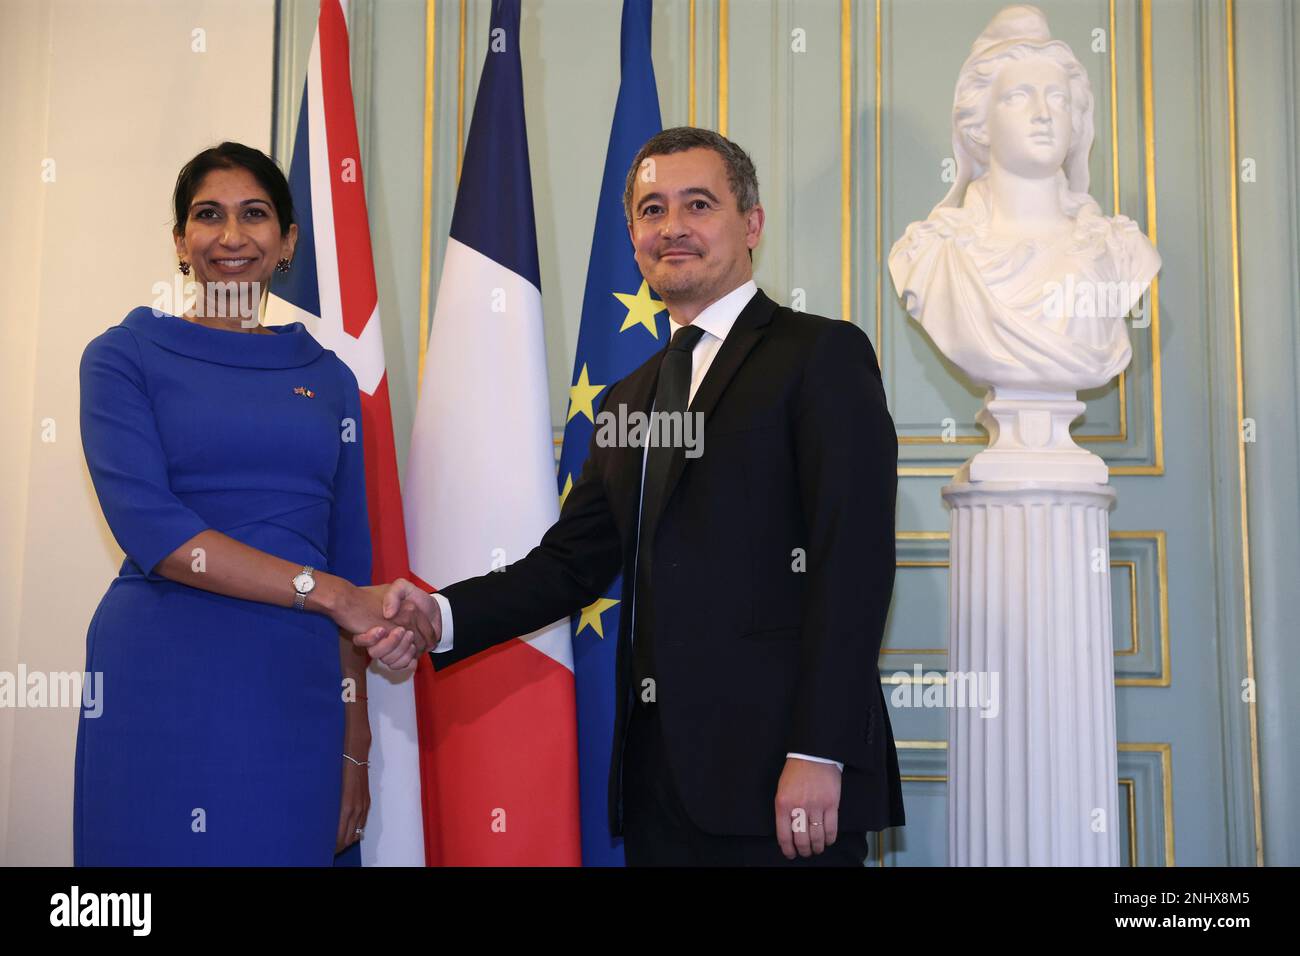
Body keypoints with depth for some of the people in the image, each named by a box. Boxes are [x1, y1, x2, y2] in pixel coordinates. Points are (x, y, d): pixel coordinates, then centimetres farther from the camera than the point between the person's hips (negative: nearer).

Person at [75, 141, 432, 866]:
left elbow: (351, 556, 11)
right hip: (161, 686, -3)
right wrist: (328, 593, -15)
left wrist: (355, 747, 7)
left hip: (299, 692, 3)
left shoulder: (328, 378, 12)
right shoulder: (126, 357, 2)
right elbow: (151, 528, -11)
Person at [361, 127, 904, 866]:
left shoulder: (824, 355, -3)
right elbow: (573, 560, 14)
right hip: (658, 773, 6)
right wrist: (442, 616, -2)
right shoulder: (630, 399, 18)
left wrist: (818, 755, -18)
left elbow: (853, 562, -12)